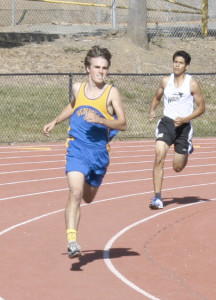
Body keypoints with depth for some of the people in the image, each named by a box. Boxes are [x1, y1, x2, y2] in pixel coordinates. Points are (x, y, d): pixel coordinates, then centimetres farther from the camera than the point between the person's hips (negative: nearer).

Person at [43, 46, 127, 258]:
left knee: (88, 198, 19)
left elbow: (122, 124, -9)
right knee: (75, 193, -21)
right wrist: (54, 122, 31)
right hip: (77, 150, -1)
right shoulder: (77, 88, 4)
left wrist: (100, 120, -24)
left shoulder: (111, 92, -4)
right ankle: (72, 241, -27)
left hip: (99, 152, 1)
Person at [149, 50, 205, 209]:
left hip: (184, 126, -2)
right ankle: (157, 197, -16)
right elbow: (157, 97, 21)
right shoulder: (166, 81, 4)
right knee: (159, 157, -19)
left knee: (178, 167, 7)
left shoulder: (192, 84, -7)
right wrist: (152, 110, 1)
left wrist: (185, 119, -17)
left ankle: (188, 149, 42)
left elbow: (201, 107, -4)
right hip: (166, 123, 2)